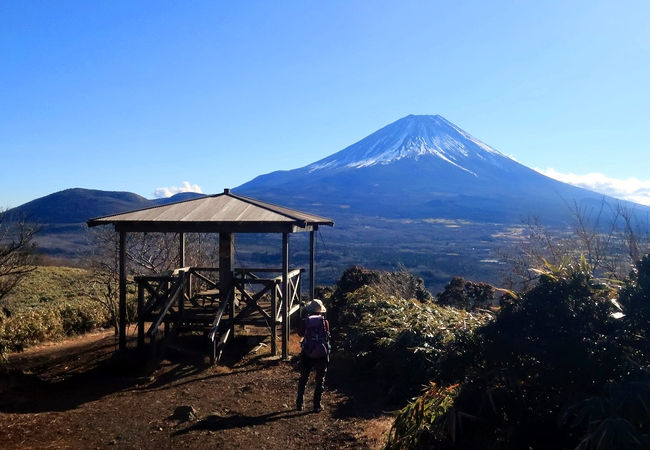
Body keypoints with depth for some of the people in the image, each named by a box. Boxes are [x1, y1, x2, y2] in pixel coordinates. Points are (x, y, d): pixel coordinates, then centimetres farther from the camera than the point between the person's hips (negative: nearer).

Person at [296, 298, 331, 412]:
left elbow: (300, 333, 12)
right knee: (320, 381, 13)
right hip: (322, 355, -1)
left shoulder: (304, 322, -5)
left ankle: (299, 404, 21)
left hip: (306, 355, 1)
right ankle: (317, 405, 15)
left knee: (303, 379, 17)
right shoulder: (325, 322, -6)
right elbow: (327, 335, 7)